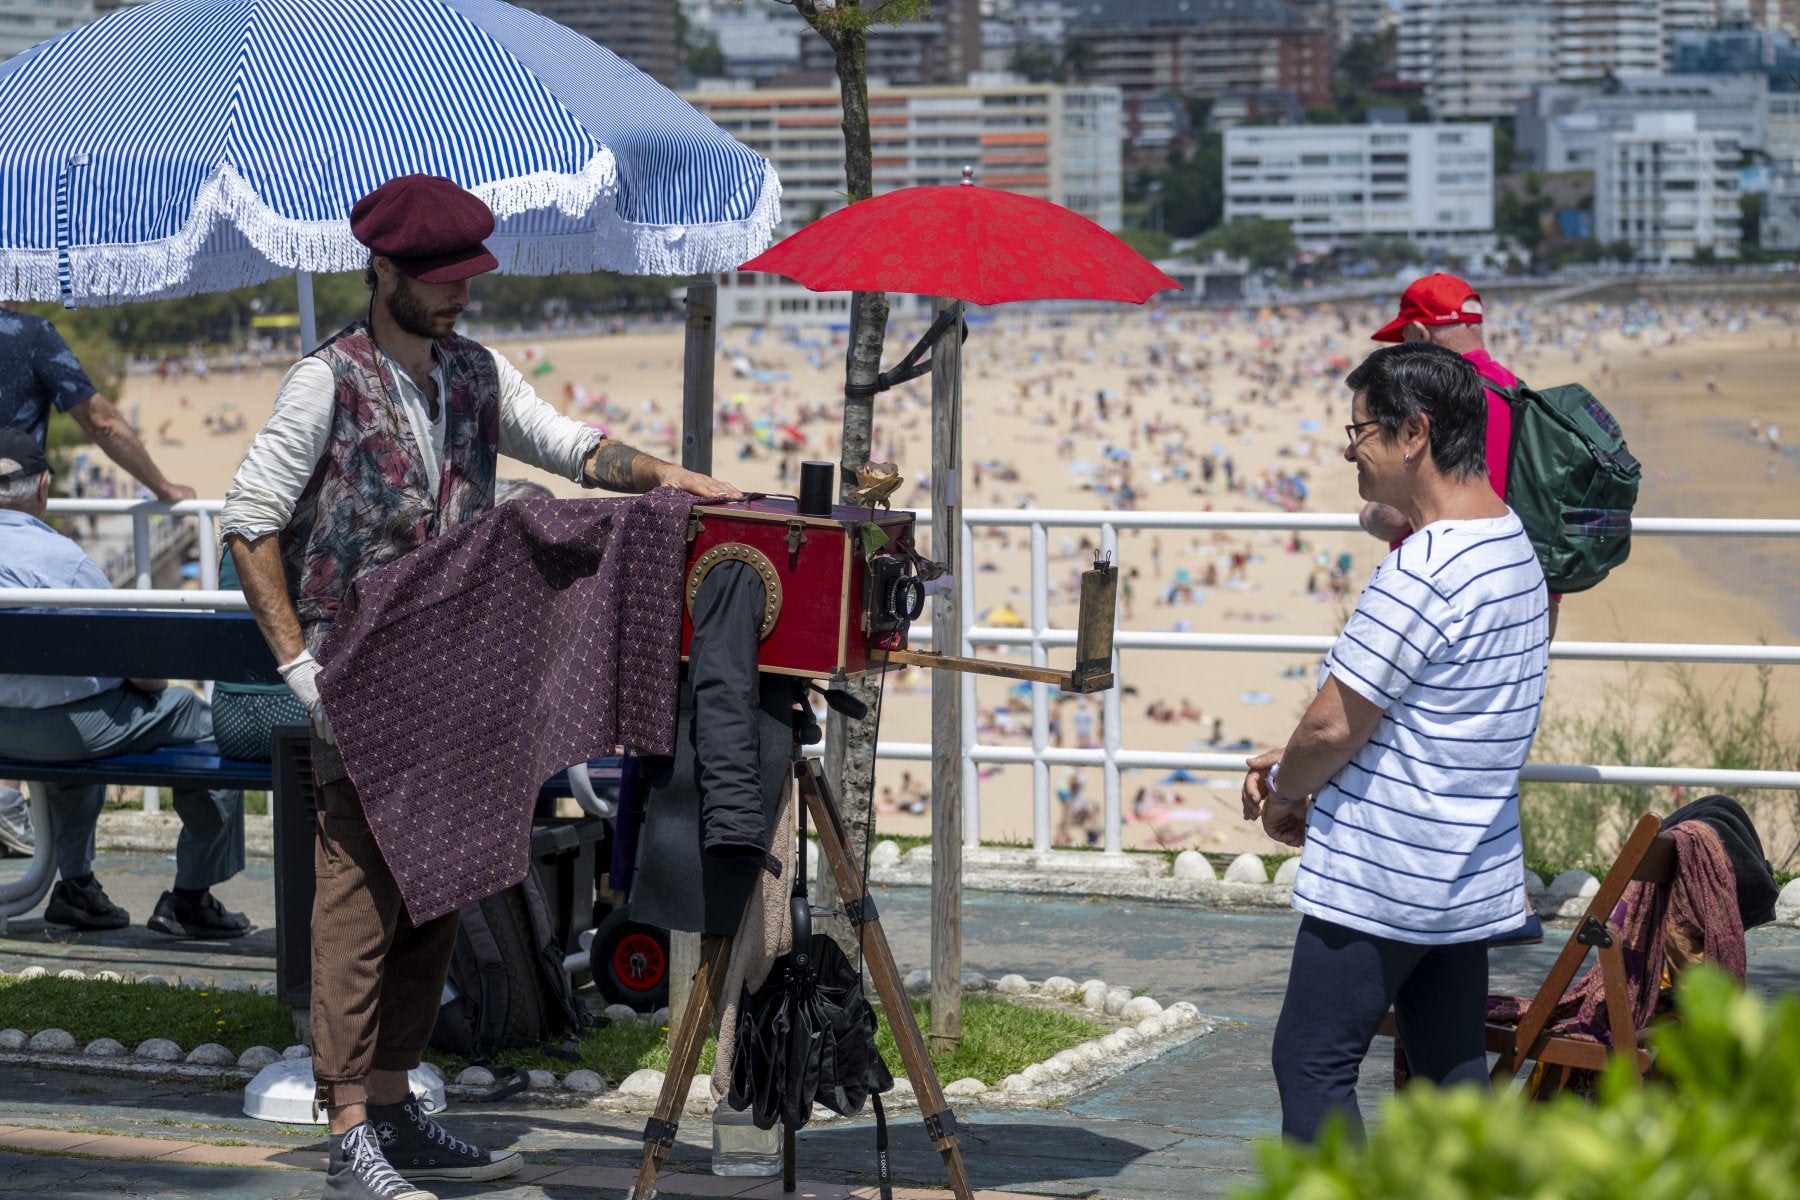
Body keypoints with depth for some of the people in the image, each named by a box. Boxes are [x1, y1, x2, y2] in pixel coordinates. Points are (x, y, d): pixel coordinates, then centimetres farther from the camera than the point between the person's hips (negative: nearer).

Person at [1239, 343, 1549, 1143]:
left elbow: (1335, 724, -18)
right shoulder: (1512, 547, 10)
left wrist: (1285, 795, 2)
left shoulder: (1423, 573, -22)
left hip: (1382, 880, -9)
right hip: (1473, 873, 9)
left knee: (1311, 1062, -3)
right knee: (1452, 1074, 12)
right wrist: (1293, 764, 13)